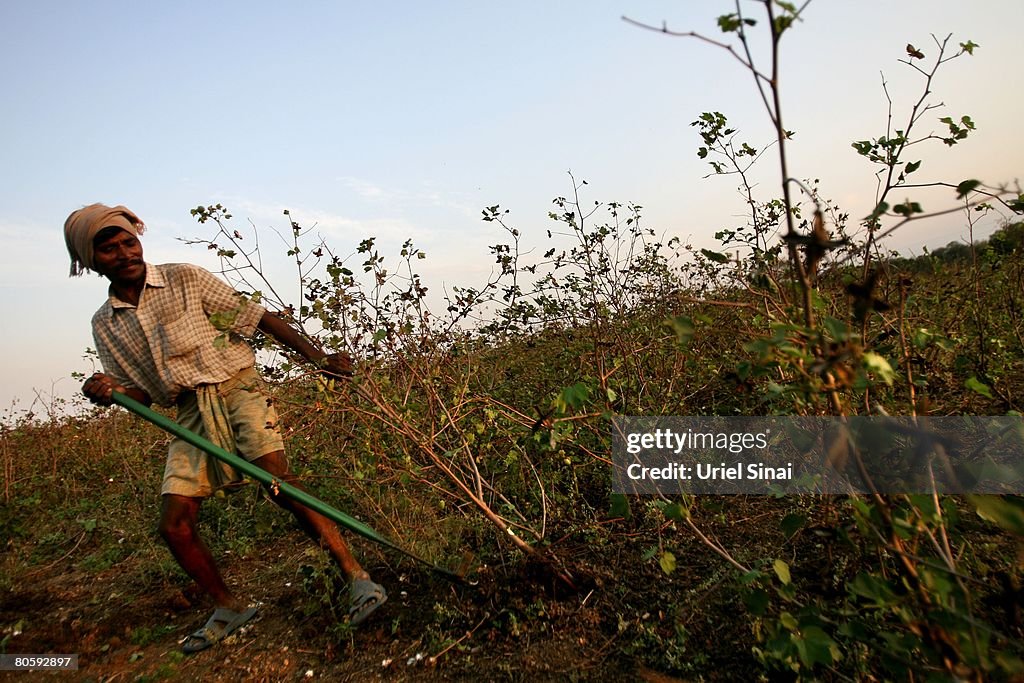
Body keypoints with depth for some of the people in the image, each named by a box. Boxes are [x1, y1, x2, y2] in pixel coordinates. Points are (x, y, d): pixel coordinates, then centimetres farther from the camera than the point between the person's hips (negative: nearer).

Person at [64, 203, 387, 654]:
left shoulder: (185, 279, -3)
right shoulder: (104, 325, 9)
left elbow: (256, 317, -4)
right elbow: (141, 393, 13)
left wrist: (318, 357, -9)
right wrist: (112, 392, -11)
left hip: (236, 389, -5)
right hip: (189, 414, 5)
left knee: (278, 481, -24)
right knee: (173, 525, -2)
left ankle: (359, 579, -19)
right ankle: (228, 608, 20)